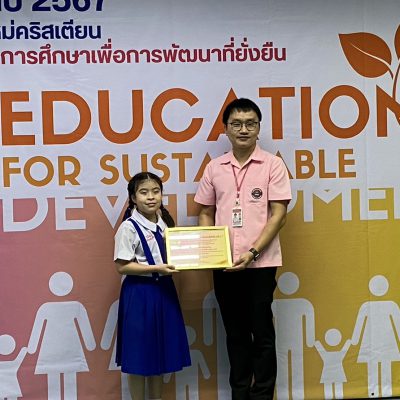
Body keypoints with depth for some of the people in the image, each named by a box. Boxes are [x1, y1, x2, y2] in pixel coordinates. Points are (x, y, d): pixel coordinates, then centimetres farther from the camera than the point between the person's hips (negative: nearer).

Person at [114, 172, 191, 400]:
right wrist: (156, 269, -22)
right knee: (139, 351, 3)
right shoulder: (129, 228, -13)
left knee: (161, 349, 14)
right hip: (139, 292, -6)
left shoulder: (166, 223, 6)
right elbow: (122, 266, -16)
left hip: (164, 289, 6)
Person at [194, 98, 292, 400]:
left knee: (262, 333, 3)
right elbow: (206, 213, 13)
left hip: (260, 263, -3)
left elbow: (279, 214, -7)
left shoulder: (272, 165, -2)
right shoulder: (214, 168, 8)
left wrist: (252, 252, -15)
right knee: (235, 333, 13)